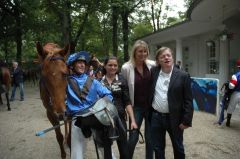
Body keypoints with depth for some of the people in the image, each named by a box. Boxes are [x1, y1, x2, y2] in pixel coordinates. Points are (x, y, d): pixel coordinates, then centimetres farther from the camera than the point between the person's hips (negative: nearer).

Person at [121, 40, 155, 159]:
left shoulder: (152, 65, -3)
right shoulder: (126, 67, -9)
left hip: (151, 106, 2)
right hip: (136, 107, -2)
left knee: (150, 138, 12)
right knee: (133, 138, 3)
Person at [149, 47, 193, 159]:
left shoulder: (183, 76, -8)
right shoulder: (153, 72, 0)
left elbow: (188, 100, -8)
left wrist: (186, 120, -10)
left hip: (174, 118, -2)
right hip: (156, 117, 3)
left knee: (178, 147, 17)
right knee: (158, 148, 16)